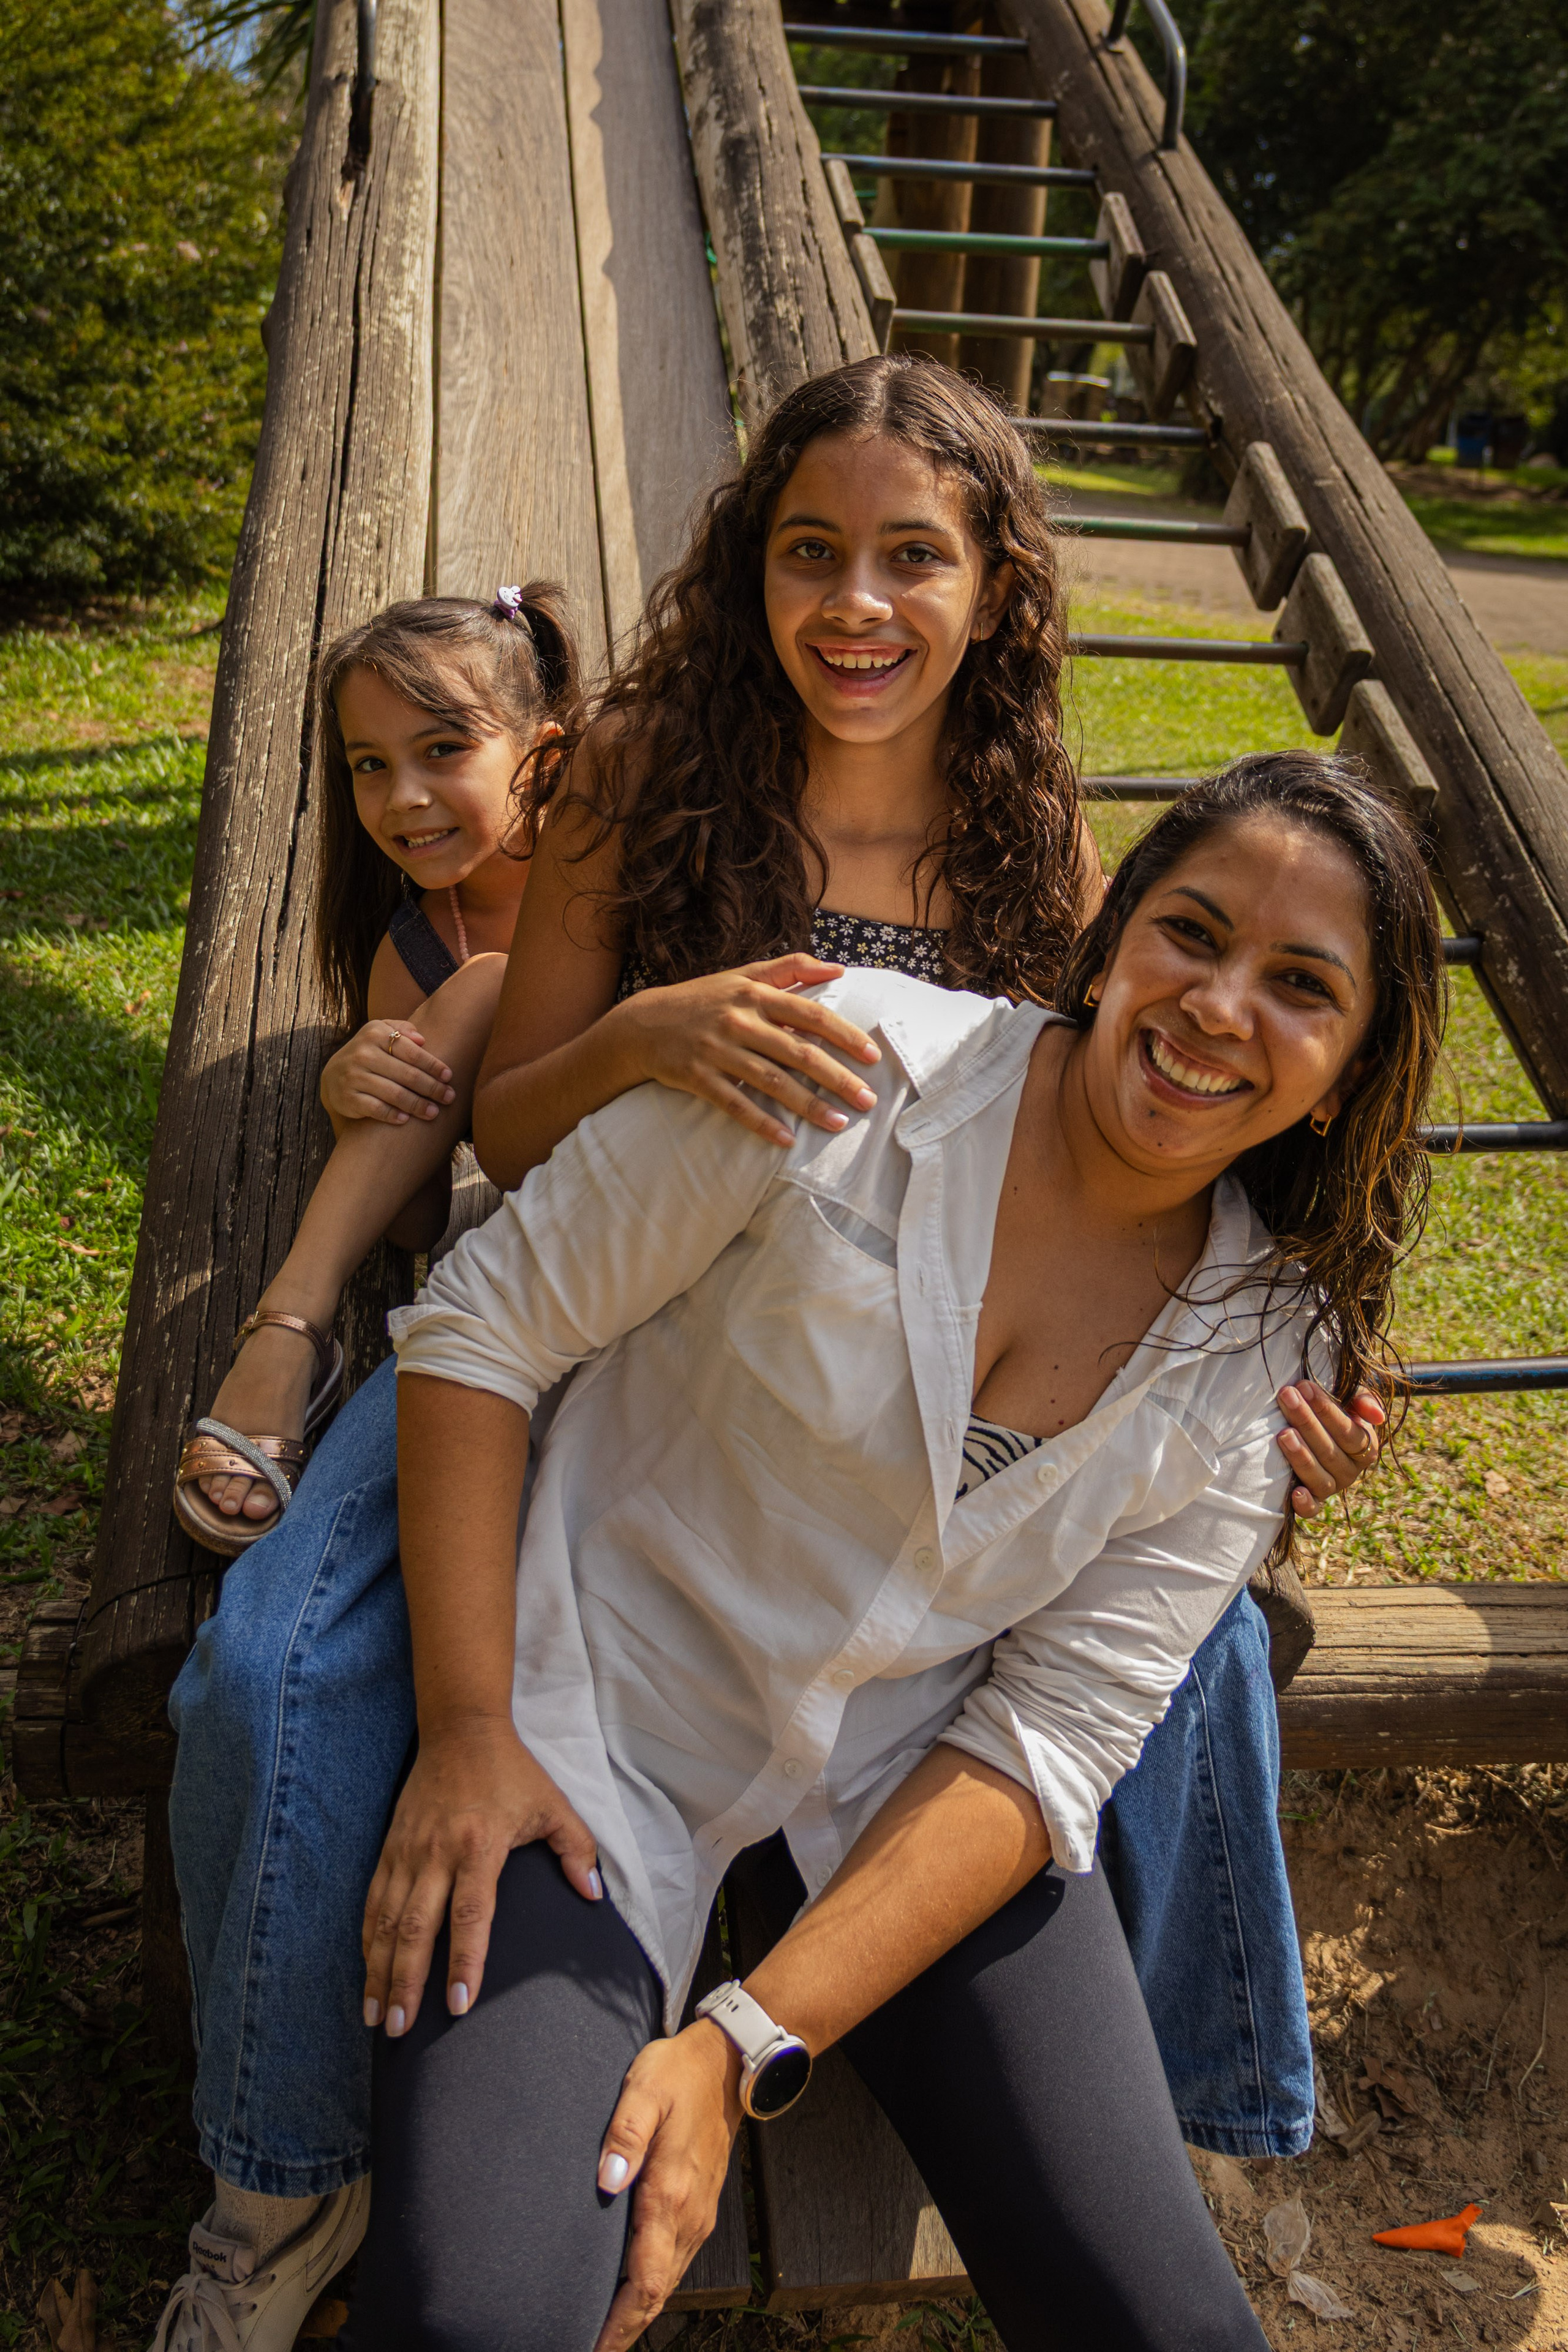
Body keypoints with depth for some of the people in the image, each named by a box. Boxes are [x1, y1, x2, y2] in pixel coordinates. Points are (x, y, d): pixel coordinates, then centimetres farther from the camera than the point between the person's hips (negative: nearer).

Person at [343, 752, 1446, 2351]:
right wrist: (466, 1730, -15)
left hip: (916, 1785, 3)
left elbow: (1052, 1737, -9)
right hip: (608, 1730, -3)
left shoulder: (1272, 1350, -6)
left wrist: (747, 2051, -17)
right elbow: (483, 1323, -11)